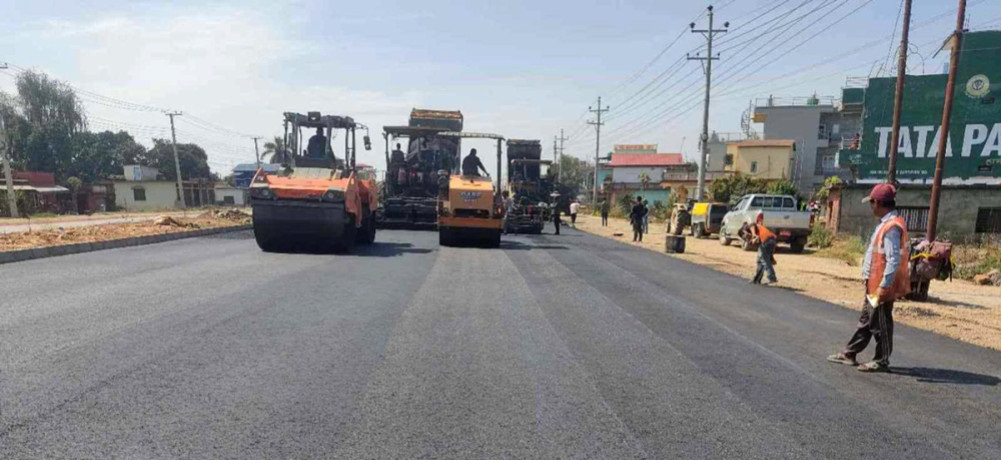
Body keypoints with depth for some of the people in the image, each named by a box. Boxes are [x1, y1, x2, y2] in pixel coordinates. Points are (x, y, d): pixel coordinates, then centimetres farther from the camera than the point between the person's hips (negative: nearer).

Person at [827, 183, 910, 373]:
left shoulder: (892, 227, -21)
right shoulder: (886, 223, 11)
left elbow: (894, 260, -25)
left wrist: (883, 286, -23)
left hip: (881, 287, -10)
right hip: (874, 285, 10)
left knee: (880, 325, 3)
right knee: (866, 320, 16)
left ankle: (881, 362, 16)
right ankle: (849, 354, 26)